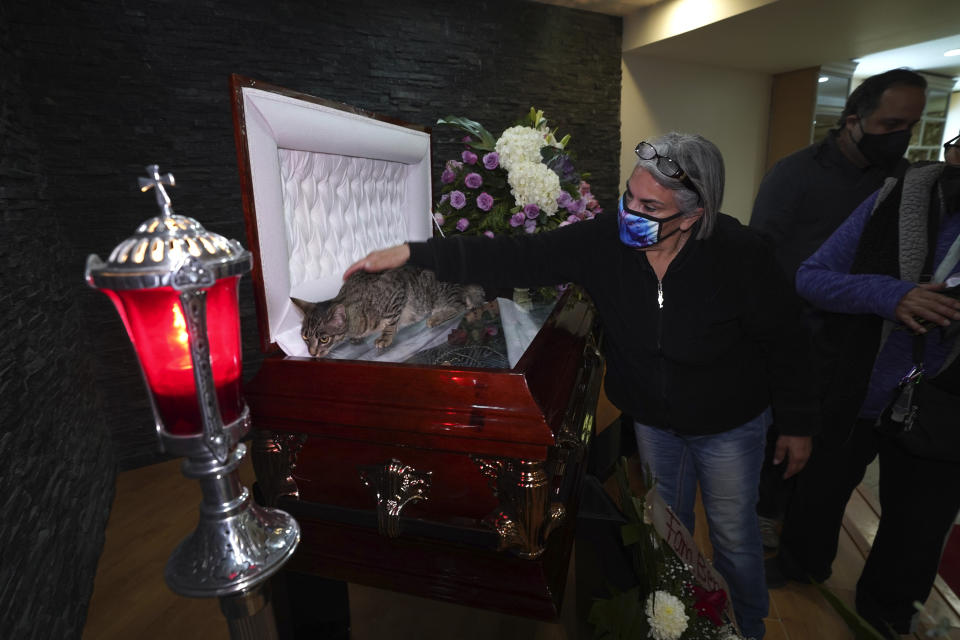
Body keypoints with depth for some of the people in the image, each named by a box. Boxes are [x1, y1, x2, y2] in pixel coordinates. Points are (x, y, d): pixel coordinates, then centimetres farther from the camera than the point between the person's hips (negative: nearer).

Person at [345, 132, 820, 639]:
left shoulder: (740, 255, -27)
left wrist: (797, 424, -5)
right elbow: (516, 258, -27)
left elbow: (784, 343, -14)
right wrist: (412, 253, -34)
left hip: (728, 424, -2)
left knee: (734, 537, 19)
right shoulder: (604, 241, -23)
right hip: (651, 419, 3)